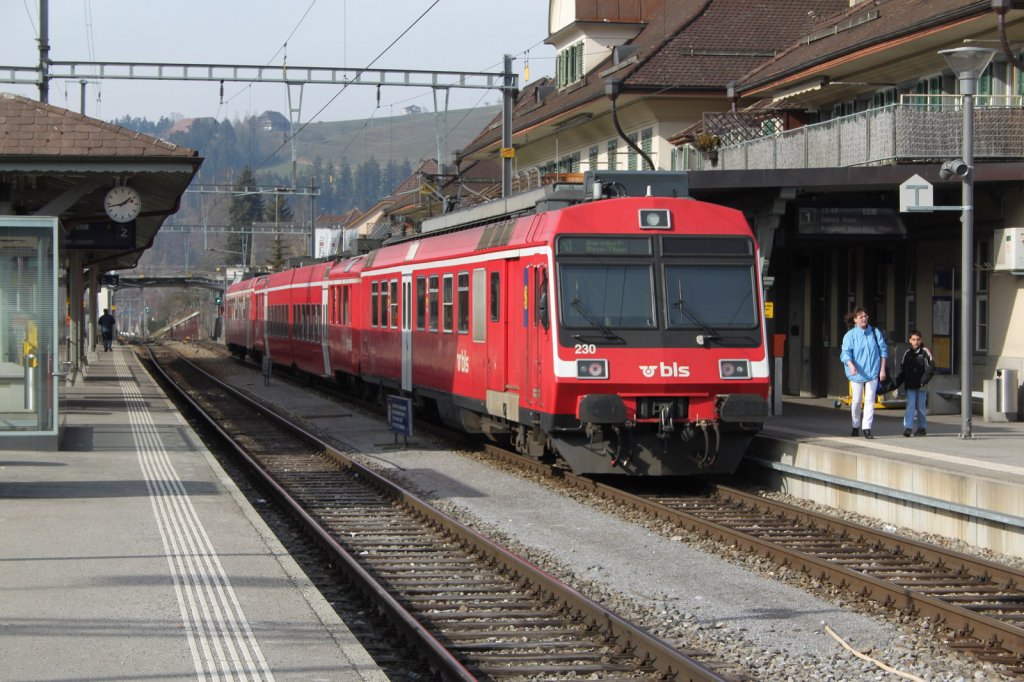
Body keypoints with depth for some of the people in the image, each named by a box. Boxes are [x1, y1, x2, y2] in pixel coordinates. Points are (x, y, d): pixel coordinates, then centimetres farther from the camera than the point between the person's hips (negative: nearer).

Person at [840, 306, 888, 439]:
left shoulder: (875, 333, 3)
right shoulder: (850, 335, -3)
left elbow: (883, 351, 8)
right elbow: (846, 353, -12)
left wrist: (882, 369, 3)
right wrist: (851, 365, -30)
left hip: (872, 372, 1)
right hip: (857, 373, -1)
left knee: (870, 400, -5)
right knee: (856, 401, 7)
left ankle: (867, 428, -5)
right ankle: (856, 426, 26)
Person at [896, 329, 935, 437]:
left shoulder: (925, 352, -2)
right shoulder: (907, 353, 8)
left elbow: (931, 367, -6)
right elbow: (902, 370, 12)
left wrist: (924, 381, -13)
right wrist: (897, 383, 2)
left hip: (921, 385, -2)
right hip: (910, 385, 2)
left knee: (921, 407, 6)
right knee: (910, 406, -7)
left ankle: (922, 428, 17)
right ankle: (908, 427, -11)